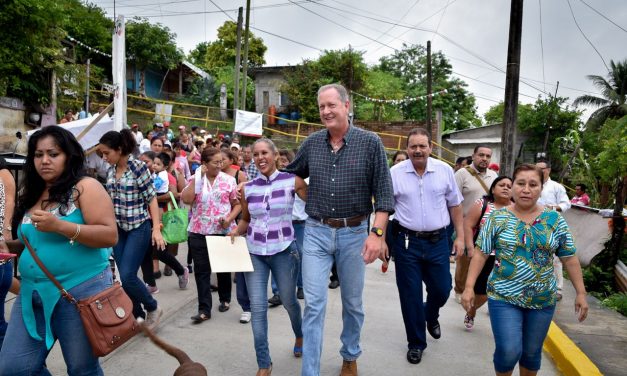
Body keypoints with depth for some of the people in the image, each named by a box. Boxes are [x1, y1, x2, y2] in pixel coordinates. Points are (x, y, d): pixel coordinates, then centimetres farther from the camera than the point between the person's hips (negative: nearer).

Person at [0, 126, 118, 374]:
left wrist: (60, 226, -24)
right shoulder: (32, 194, 13)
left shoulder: (85, 187, -8)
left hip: (80, 291, -6)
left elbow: (110, 235, -17)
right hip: (32, 294, 7)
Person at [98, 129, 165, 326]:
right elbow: (111, 201, 15)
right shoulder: (110, 171, 6)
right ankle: (138, 316, 23)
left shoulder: (138, 167, -12)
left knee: (127, 276, -10)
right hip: (118, 229, 6)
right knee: (125, 277, 7)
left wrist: (156, 229, -16)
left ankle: (153, 308, 13)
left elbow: (152, 199, -11)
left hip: (139, 228, -6)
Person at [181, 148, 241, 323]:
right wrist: (198, 178, -14)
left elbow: (237, 204, 4)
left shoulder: (229, 180, 0)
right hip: (199, 232, 0)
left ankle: (225, 299, 35)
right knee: (201, 270, 0)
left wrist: (229, 218, -14)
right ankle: (204, 309, 6)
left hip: (223, 231, 0)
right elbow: (186, 199, -14)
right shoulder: (195, 179, 2)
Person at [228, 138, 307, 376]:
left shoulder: (292, 181, -7)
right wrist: (236, 231, -3)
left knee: (288, 301, 16)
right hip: (254, 253, 2)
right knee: (257, 307, 0)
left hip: (284, 251, -2)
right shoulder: (247, 188, 2)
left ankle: (300, 336, 49)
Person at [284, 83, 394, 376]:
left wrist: (377, 233, -17)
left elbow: (384, 193, -8)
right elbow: (291, 175, 18)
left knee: (352, 303, 16)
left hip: (354, 233, -1)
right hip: (316, 232, 1)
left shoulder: (370, 143, -7)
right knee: (314, 304, 1)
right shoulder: (311, 143, 2)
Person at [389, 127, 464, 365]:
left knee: (441, 290, 10)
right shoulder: (395, 173, -5)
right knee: (410, 295, 6)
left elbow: (455, 205, 8)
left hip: (437, 241, 2)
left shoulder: (444, 170, 0)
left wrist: (460, 237, 5)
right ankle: (416, 343, 26)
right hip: (406, 241, -1)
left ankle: (431, 316, 46)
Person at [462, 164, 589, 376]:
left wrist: (581, 293, 3)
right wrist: (469, 287, -11)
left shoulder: (555, 220, 0)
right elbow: (480, 254, -5)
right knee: (509, 351, -8)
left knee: (532, 352, 14)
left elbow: (570, 258, 5)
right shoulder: (498, 218, -6)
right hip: (504, 297, -2)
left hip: (543, 300, 2)